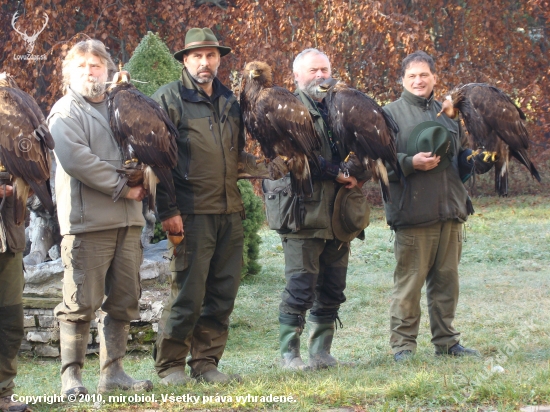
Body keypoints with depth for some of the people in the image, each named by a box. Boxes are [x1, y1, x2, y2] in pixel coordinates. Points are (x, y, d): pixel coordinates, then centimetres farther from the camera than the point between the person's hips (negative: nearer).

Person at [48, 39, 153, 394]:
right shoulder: (66, 112, -2)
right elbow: (75, 158, -16)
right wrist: (122, 187, -15)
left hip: (128, 219, 7)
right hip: (87, 221, -7)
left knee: (124, 301, 8)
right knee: (82, 302, -6)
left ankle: (112, 371, 15)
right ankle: (71, 375, 1)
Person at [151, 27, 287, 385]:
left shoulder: (229, 101, 17)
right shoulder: (170, 98, -2)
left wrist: (269, 168, 6)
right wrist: (167, 210, -12)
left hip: (230, 211, 6)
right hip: (192, 212, -6)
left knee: (223, 293, 8)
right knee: (188, 294, -5)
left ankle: (206, 362, 17)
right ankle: (170, 365, 6)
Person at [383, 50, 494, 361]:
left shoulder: (448, 113, 17)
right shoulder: (392, 113, 1)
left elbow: (463, 157, 25)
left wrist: (480, 160, 5)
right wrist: (411, 163, -19)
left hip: (450, 212, 5)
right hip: (413, 213, -5)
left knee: (447, 278, 10)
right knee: (409, 281, -5)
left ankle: (446, 340, 19)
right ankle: (403, 343, 2)